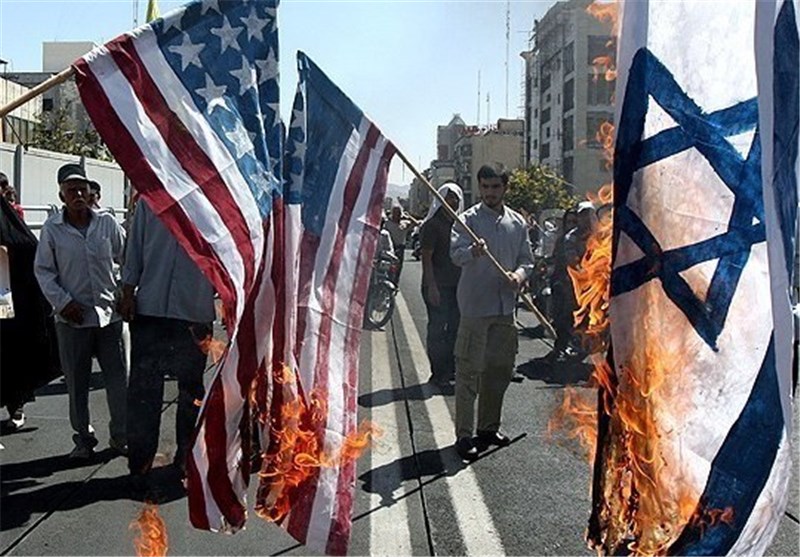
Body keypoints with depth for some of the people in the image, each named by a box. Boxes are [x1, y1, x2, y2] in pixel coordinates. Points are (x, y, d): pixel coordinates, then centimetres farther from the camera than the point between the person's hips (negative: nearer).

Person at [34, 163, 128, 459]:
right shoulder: (52, 228, -1)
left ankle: (121, 435, 19)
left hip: (109, 313, 1)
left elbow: (127, 258, 8)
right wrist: (63, 301, -8)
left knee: (117, 378, 6)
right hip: (72, 317, -1)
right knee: (77, 382, 7)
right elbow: (43, 270, 2)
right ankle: (83, 438, 22)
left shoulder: (107, 223, 2)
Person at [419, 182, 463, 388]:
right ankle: (438, 373, 5)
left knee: (455, 327, 10)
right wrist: (431, 286, -18)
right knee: (437, 328, -2)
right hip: (438, 286, -7)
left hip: (457, 285, 7)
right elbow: (426, 257, -12)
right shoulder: (433, 224, -7)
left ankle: (451, 369, 20)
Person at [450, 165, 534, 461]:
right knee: (469, 372, -4)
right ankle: (464, 435, 3)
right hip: (475, 306, -5)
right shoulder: (469, 219, -5)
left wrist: (520, 273, -8)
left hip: (505, 307, 6)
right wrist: (472, 251, -42)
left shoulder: (517, 222, 11)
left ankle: (489, 427, 28)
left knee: (500, 369, 13)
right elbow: (456, 253, -20)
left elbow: (526, 259, 14)